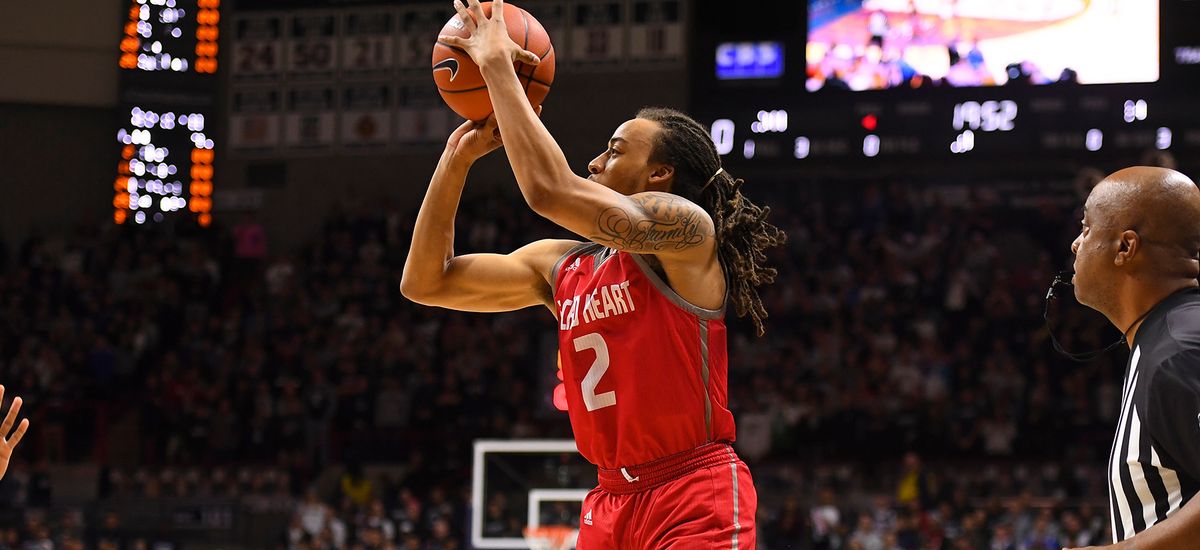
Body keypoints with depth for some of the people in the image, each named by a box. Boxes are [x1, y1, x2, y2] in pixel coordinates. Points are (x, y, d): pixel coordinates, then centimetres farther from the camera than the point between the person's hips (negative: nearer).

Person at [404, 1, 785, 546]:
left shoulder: (687, 227, -8)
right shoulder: (561, 266, 13)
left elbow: (550, 190, -22)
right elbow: (425, 282, 13)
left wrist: (496, 64, -14)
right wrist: (458, 157, 6)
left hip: (695, 500, -7)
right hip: (611, 501, 7)